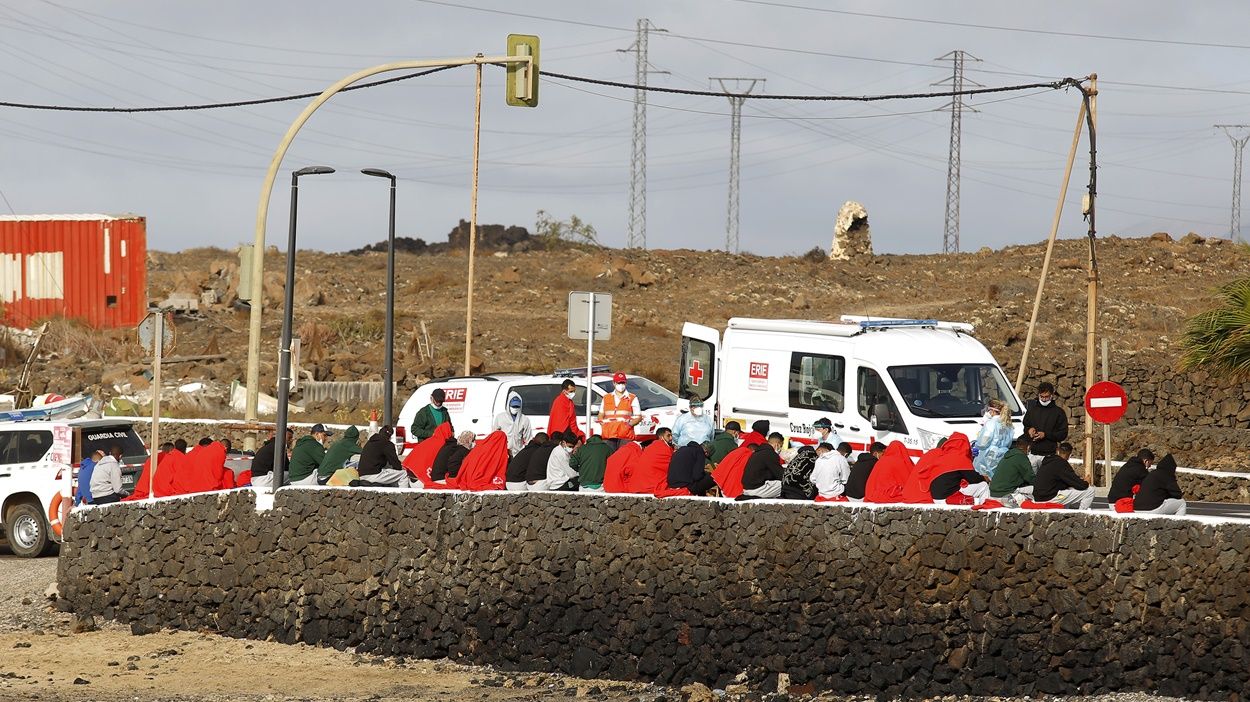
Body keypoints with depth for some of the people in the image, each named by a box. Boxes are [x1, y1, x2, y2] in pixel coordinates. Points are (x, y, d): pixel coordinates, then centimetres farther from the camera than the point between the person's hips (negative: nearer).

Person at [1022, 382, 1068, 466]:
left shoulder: (1058, 412, 3)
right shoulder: (1032, 410, 15)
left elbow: (1063, 434, 0)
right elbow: (1025, 426, 26)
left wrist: (1045, 435, -12)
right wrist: (1029, 430, 1)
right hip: (1032, 454, 3)